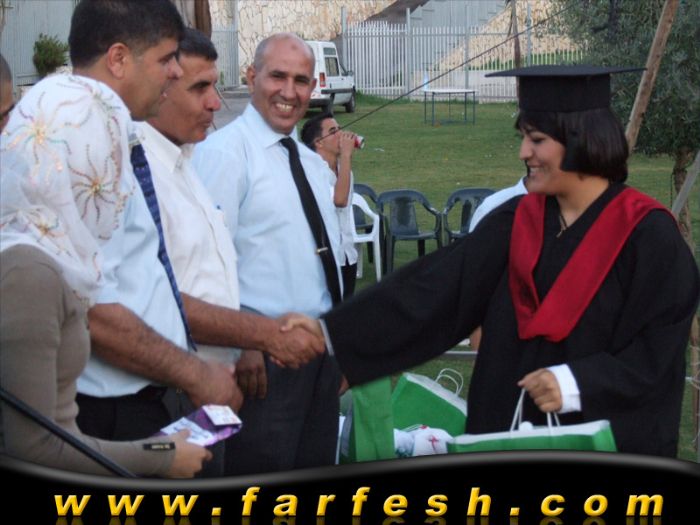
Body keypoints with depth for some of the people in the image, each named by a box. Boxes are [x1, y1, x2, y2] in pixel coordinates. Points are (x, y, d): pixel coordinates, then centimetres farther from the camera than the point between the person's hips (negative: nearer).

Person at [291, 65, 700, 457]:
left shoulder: (649, 235, -11)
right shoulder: (516, 222, 3)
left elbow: (658, 350, -12)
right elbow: (434, 286, -4)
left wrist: (577, 384, -25)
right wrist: (332, 332, -12)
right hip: (517, 435, 5)